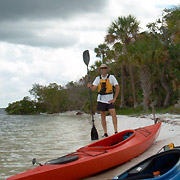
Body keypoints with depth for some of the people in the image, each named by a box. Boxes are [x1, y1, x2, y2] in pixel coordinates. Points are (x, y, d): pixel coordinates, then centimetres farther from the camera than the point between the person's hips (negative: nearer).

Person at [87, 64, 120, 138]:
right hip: (101, 100, 3)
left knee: (113, 114, -15)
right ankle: (105, 133, 11)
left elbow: (117, 87, -3)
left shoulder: (111, 77, -2)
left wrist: (114, 99, -8)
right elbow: (93, 89, -2)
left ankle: (116, 131, -10)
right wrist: (90, 86, -26)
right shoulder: (98, 78, 5)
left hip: (110, 100, -3)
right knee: (103, 116, 5)